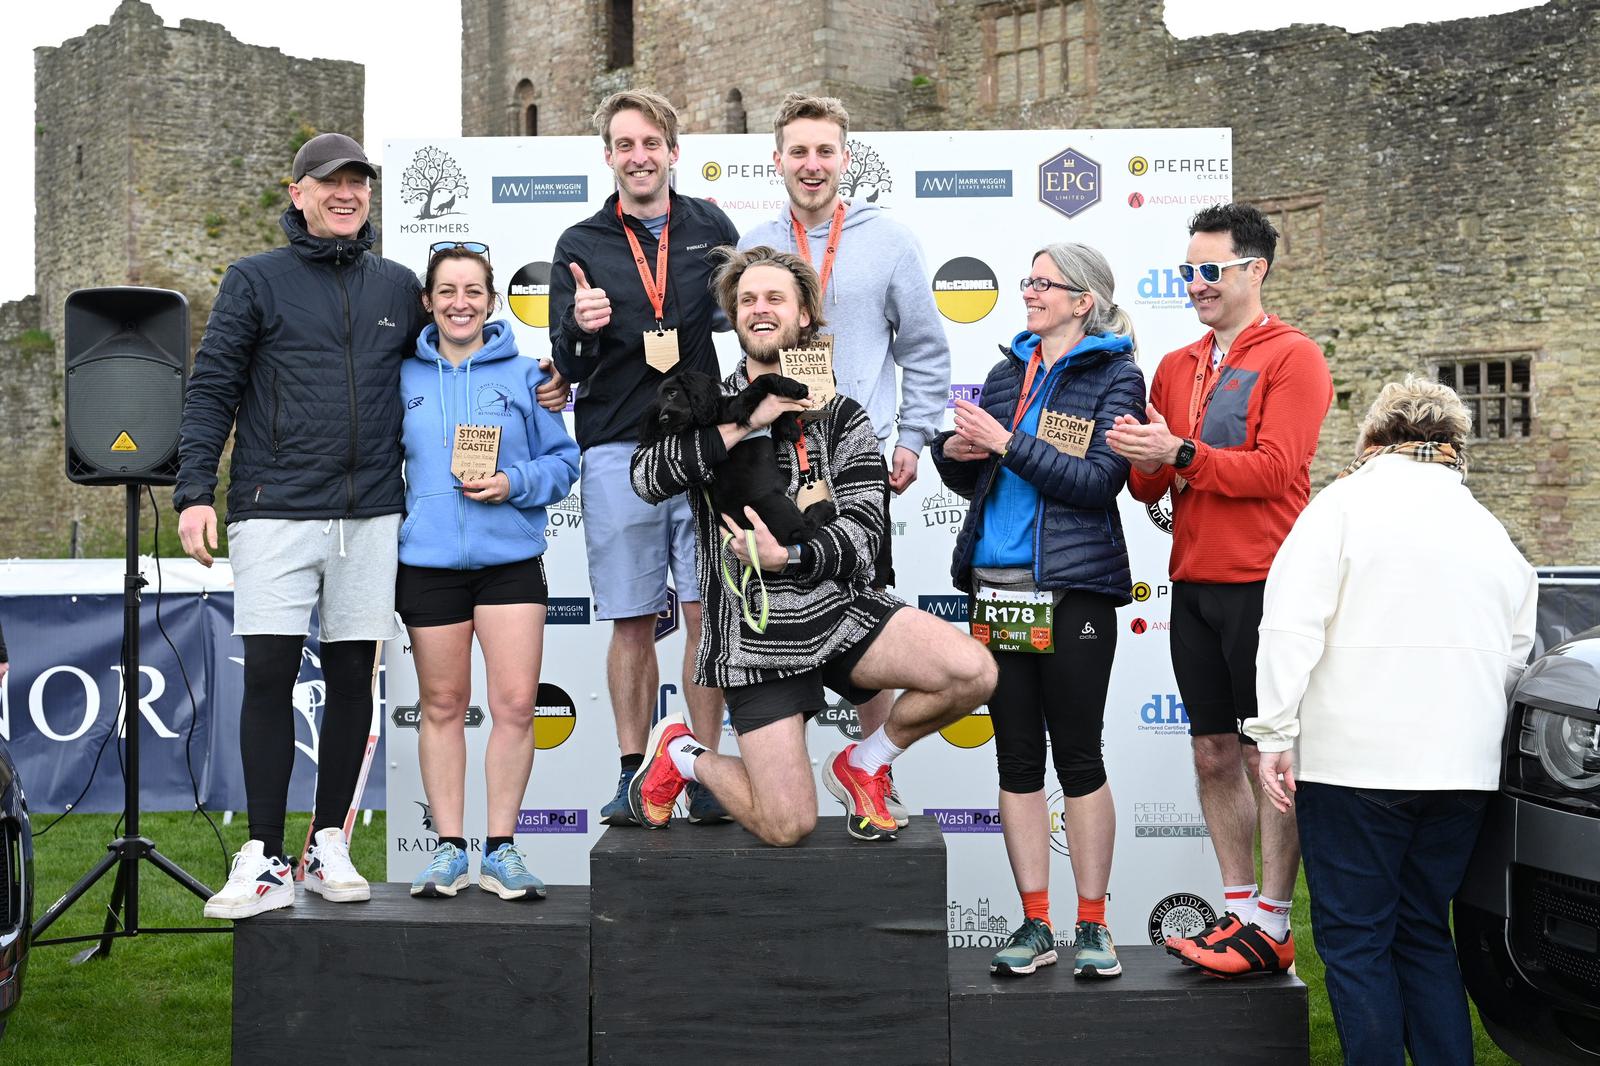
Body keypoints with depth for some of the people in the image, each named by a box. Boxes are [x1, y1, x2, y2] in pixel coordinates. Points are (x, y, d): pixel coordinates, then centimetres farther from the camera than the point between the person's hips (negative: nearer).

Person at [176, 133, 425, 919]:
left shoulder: (399, 287, 14)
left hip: (370, 515, 3)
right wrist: (195, 491, -9)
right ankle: (264, 861, 1)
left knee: (353, 678, 5)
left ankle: (330, 847, 16)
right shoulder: (255, 281, 5)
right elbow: (210, 389, 1)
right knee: (268, 675, -6)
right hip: (275, 510, -3)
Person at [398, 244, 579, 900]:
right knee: (442, 706, 7)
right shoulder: (403, 377, 7)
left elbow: (563, 459, 6)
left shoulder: (523, 374, 5)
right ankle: (449, 847, 16)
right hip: (428, 562, 1)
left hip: (511, 559, 0)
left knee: (515, 705, -4)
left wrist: (516, 483, -12)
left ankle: (500, 849, 8)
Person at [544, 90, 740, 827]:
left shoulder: (711, 229, 9)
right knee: (631, 621, 3)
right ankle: (634, 774, 13)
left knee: (708, 614, -2)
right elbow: (567, 368, 4)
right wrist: (579, 329, -19)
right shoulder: (581, 246, 8)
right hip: (617, 451, 0)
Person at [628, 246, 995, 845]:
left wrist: (789, 558, -24)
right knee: (786, 828, -9)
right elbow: (647, 478, -16)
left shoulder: (843, 419, 4)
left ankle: (862, 766, 6)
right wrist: (748, 422, -19)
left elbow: (865, 531, -6)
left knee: (973, 672, -22)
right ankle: (681, 755, 22)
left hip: (842, 608, 2)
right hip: (755, 633, -2)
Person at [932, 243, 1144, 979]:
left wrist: (1006, 443, -16)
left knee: (1078, 756, 2)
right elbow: (971, 480, 18)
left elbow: (1098, 482, -14)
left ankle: (1092, 925, 13)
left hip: (1072, 589, -5)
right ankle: (1035, 925, 15)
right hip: (998, 586, 5)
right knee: (1016, 756, 7)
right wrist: (952, 452, -3)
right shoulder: (1008, 372, 14)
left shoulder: (1115, 378, -1)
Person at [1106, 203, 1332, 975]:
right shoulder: (1175, 368, 16)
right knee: (1214, 751, 9)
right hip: (1194, 583, 7)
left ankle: (1272, 926, 3)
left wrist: (1180, 453, -20)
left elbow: (1275, 468, -14)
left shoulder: (1292, 358, -3)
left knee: (1270, 754, -3)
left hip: (1261, 583, -6)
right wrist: (1143, 459, -9)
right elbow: (1150, 489, 14)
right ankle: (1238, 907, 18)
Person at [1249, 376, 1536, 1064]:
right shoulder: (1489, 528, 15)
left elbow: (1291, 627, -12)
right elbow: (1516, 656, 19)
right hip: (1463, 768, 6)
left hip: (1356, 761, -5)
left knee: (1355, 940, 2)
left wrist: (1274, 734, -9)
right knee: (1424, 935, 15)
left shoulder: (1344, 504, -2)